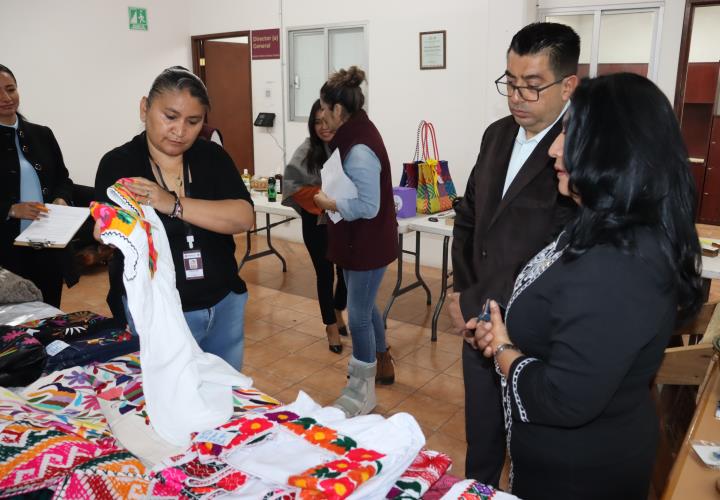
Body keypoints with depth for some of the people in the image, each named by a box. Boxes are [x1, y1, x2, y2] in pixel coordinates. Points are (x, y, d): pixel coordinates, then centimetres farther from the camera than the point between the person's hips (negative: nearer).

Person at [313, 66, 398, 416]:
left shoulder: (358, 150, -26)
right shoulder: (358, 132, 5)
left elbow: (368, 207, -27)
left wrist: (329, 203, -15)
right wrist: (331, 200, 3)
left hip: (367, 244, -10)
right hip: (360, 241, 10)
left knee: (358, 316, 2)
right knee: (365, 307, 24)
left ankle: (362, 392, 20)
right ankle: (382, 364, 45)